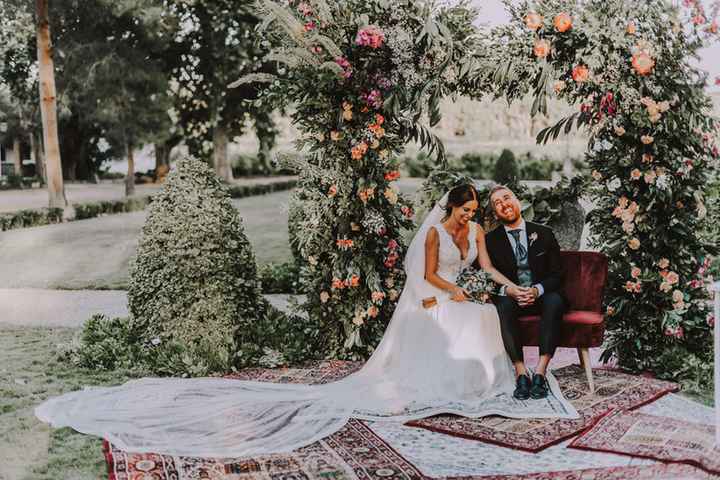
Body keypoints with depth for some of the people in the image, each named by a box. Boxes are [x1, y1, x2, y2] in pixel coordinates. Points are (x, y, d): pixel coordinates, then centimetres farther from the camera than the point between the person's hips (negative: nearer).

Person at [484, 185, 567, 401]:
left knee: (555, 300, -34)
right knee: (503, 304, -35)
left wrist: (537, 290, -18)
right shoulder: (491, 240, 6)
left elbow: (556, 275, 2)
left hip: (542, 296, 0)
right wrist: (508, 290, -21)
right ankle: (521, 373, -36)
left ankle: (540, 372, -38)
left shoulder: (543, 234, 6)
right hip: (512, 297, 0)